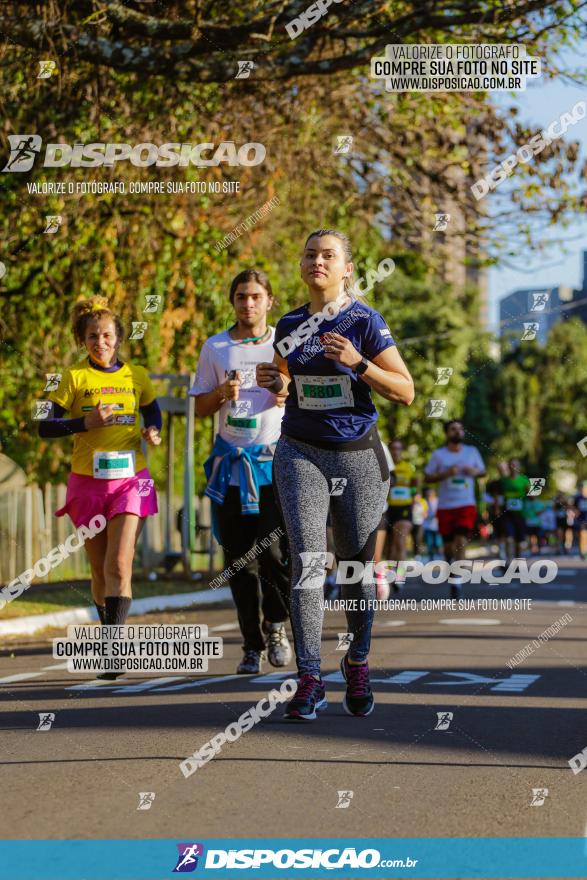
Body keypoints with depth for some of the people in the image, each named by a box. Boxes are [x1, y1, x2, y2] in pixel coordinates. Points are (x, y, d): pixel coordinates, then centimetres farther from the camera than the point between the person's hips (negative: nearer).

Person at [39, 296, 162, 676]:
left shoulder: (137, 376, 4)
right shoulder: (74, 377, -1)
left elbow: (152, 411, 23)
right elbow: (45, 427, -2)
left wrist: (153, 431, 1)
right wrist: (86, 422, -17)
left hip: (130, 479, 0)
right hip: (88, 483, 0)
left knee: (120, 565, -15)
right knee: (101, 570, 10)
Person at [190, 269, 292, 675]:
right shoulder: (215, 348, 8)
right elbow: (201, 407, 12)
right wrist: (222, 392, -9)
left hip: (277, 460, -1)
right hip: (232, 463, 1)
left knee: (276, 553, -13)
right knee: (240, 560, 1)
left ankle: (275, 625, 11)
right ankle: (252, 645, 11)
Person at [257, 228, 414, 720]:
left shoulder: (365, 321, -5)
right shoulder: (290, 325, 7)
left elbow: (406, 392, -7)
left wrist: (357, 363, -20)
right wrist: (272, 381, -2)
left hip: (358, 456, -2)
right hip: (301, 454, 2)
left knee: (357, 567, 7)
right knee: (307, 564, -10)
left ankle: (358, 665, 27)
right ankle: (310, 681, -11)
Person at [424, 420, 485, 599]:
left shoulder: (472, 451, 7)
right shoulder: (438, 454, 2)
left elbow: (482, 471, 18)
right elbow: (427, 477, 3)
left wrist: (474, 471, -5)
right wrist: (446, 474, -13)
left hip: (467, 505, -1)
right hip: (445, 505, 1)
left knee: (460, 542, -16)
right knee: (448, 544, 6)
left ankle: (456, 582, -15)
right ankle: (449, 560, 39)